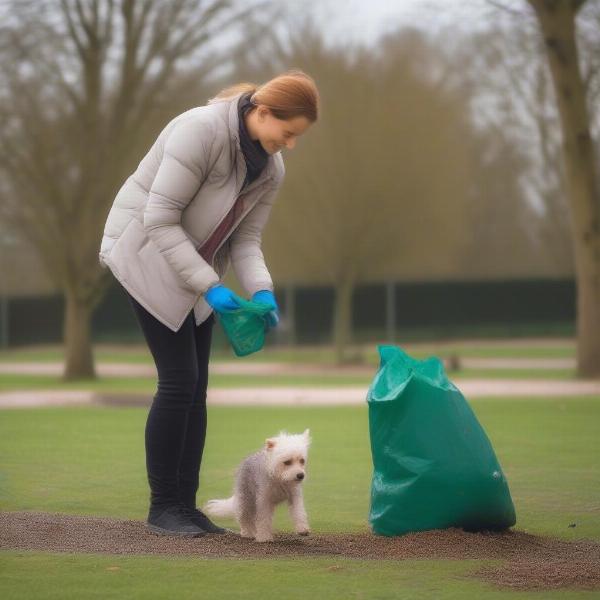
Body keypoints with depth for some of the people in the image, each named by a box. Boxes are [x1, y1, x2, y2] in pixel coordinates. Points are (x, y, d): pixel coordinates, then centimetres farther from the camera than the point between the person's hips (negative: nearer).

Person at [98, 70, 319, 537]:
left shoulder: (271, 170, -3)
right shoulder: (202, 131, -28)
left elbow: (246, 239, 1)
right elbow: (160, 219, -28)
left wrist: (261, 291, -19)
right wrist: (209, 286, -31)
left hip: (195, 265, 8)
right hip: (146, 255, -8)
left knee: (196, 386, 4)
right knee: (179, 381, -12)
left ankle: (186, 505, 11)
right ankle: (162, 507, -2)